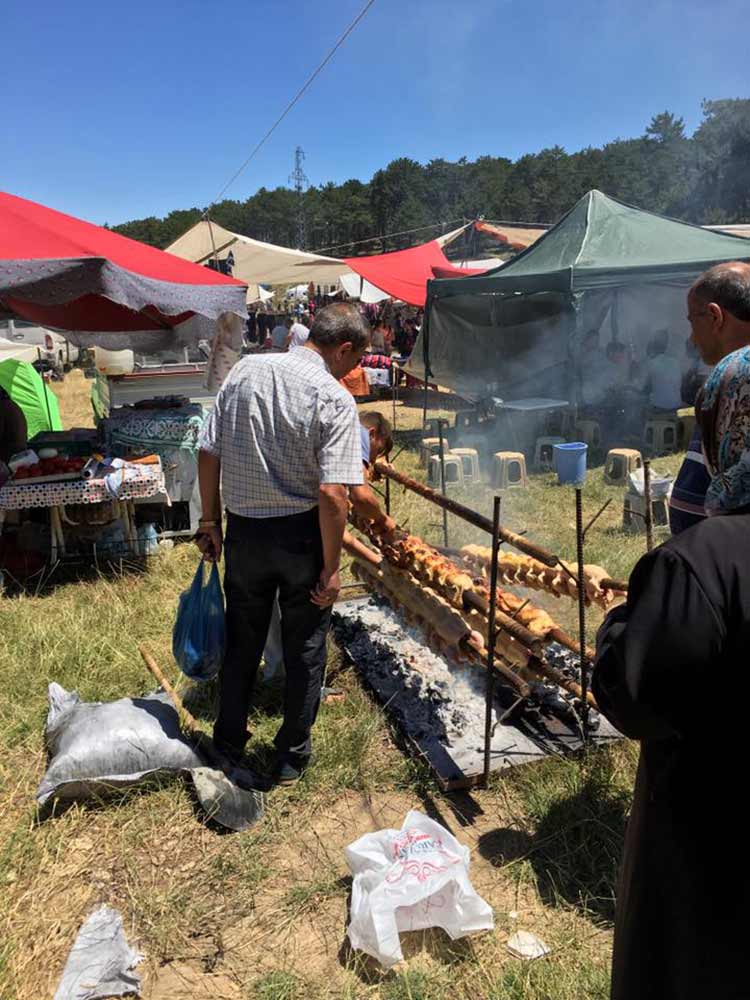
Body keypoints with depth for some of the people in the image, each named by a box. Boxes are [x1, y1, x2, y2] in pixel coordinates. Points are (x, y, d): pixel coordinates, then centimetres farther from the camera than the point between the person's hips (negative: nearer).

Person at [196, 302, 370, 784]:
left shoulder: (245, 370, -1)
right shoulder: (335, 399, -16)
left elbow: (208, 454, 1)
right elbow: (332, 494, -22)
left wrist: (211, 519, 11)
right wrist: (331, 568, -13)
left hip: (244, 531, 4)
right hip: (300, 535, -4)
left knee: (242, 641, 21)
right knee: (306, 649, 15)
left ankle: (229, 742, 39)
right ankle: (292, 757, 29)